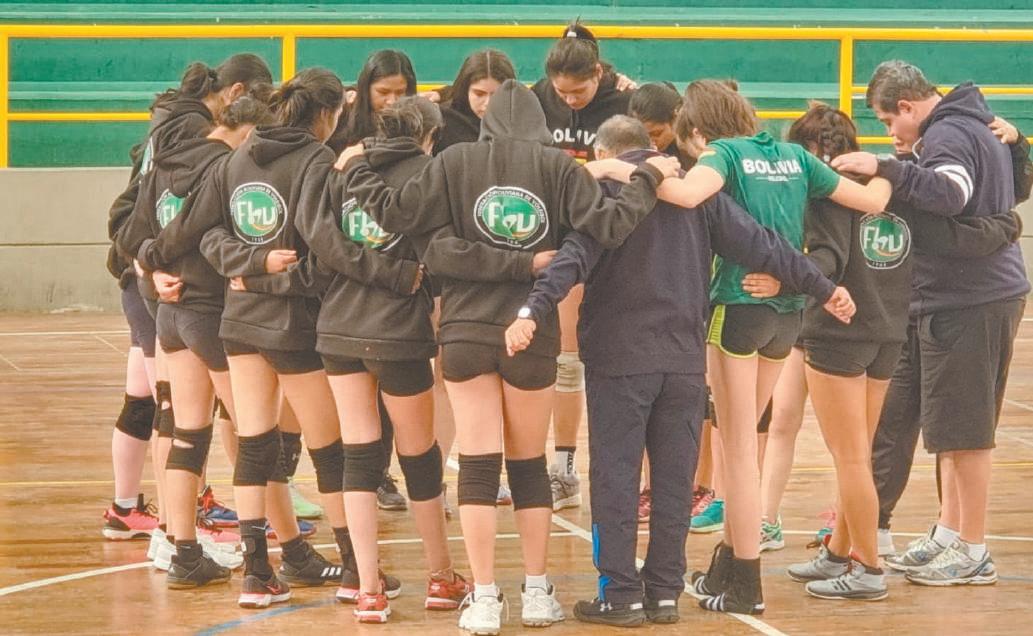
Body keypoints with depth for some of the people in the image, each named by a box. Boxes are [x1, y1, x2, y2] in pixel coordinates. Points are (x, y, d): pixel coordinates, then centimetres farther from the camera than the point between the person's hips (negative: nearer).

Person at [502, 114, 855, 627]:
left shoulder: (604, 187, -2)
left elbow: (576, 255, -18)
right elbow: (757, 244, 7)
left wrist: (534, 310, -29)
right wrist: (823, 289, 11)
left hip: (620, 358, -4)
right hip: (685, 357, 4)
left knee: (615, 475, 1)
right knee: (674, 477, 9)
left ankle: (621, 594, 0)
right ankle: (665, 592, 12)